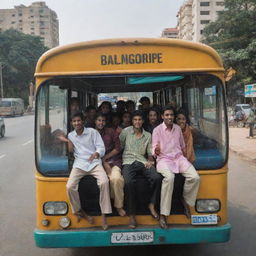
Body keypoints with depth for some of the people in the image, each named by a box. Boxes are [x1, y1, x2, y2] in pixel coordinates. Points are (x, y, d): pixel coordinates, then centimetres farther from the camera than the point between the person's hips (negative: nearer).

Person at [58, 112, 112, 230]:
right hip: (79, 164, 2)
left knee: (104, 182, -30)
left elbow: (101, 148, 1)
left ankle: (104, 214, -19)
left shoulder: (92, 132, 6)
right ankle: (79, 211, 2)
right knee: (70, 186, -23)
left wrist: (96, 153, -20)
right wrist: (67, 141, 0)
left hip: (94, 163, -2)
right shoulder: (70, 135, 17)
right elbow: (70, 152, 11)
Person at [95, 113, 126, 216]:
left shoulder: (111, 132, 11)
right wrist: (104, 163, -10)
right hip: (99, 163, 0)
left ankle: (119, 205, -11)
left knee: (116, 178, -31)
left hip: (113, 161, 0)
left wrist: (105, 157, -3)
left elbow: (118, 148, 5)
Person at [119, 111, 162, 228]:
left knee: (157, 178, -27)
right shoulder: (126, 131, 11)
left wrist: (150, 160, -2)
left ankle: (152, 204, -4)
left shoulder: (148, 135, 18)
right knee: (129, 182, -34)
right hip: (128, 161, -2)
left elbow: (150, 153, 18)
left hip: (142, 161, 3)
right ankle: (131, 214, -22)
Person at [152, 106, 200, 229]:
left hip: (179, 157, 5)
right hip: (164, 159, -4)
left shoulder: (178, 128, 12)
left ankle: (186, 200, 7)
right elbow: (154, 151, -5)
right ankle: (163, 214, -30)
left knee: (195, 177, -22)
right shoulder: (157, 130, -1)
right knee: (169, 177, -37)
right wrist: (156, 151, -27)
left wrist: (183, 157, 12)